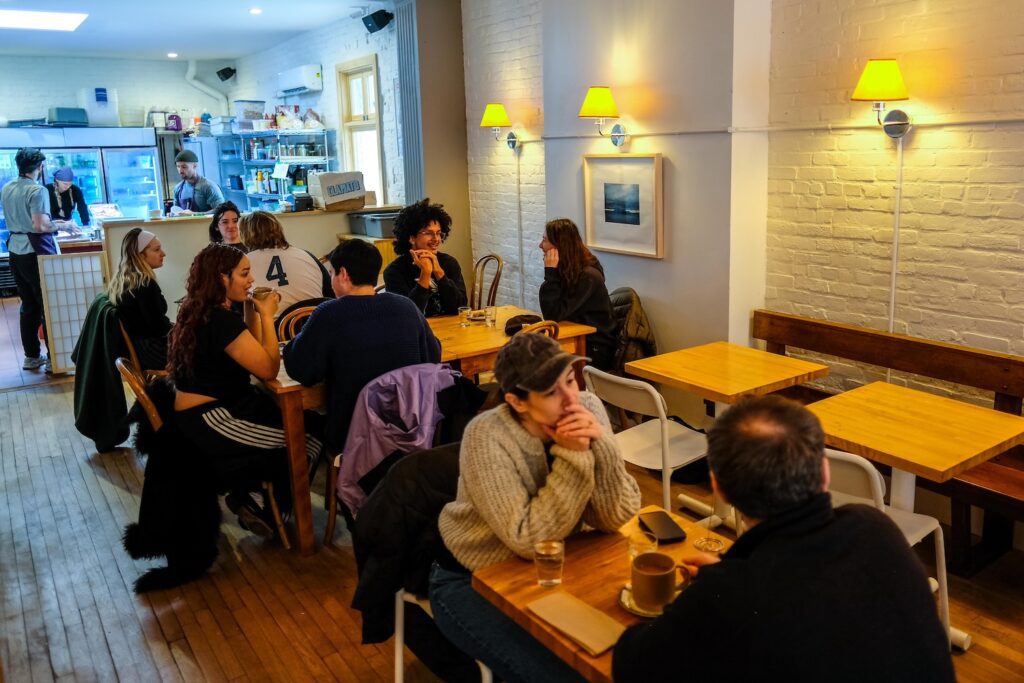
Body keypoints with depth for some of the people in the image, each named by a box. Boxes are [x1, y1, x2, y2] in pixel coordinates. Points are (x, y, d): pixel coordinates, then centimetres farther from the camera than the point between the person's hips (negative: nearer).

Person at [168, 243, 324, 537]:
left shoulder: (203, 312, 10)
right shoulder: (221, 319, -22)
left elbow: (252, 354, 16)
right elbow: (269, 369, -18)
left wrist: (255, 312, 9)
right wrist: (267, 316, -11)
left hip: (215, 407, 10)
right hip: (209, 422, -10)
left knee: (307, 419, 3)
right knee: (309, 432, -10)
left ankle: (242, 494, 11)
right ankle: (271, 517, 6)